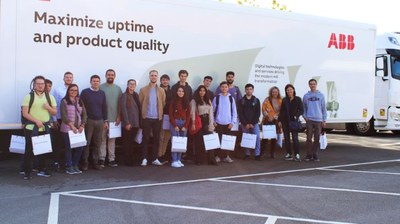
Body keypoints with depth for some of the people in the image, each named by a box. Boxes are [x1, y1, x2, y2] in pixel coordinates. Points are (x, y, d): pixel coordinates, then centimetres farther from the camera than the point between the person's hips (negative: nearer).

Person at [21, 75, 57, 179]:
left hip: (45, 128, 3)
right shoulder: (29, 97, -2)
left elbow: (54, 112, 10)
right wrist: (36, 121, -17)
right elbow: (25, 113, -7)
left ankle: (42, 170, 21)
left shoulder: (50, 97, 9)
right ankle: (27, 172, 6)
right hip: (31, 128, -3)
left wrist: (48, 107, -11)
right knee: (29, 150, 0)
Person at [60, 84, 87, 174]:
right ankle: (69, 167, 8)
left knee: (80, 147, 1)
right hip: (67, 129, -4)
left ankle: (75, 165, 16)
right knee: (69, 148, -1)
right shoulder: (64, 101, -1)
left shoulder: (80, 101, 14)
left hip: (78, 129, 5)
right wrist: (72, 126, -15)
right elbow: (64, 116, -9)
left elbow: (84, 114, 10)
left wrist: (82, 125, -3)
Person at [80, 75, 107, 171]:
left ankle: (95, 162, 11)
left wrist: (105, 120, 12)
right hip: (88, 120, -3)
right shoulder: (85, 92, 0)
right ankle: (85, 162, 6)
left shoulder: (102, 93, 11)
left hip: (100, 121, 3)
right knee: (87, 142, -2)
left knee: (97, 143, 4)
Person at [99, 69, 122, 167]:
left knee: (112, 139, 6)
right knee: (102, 139, -1)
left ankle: (112, 159, 10)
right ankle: (101, 159, 4)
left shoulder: (118, 88, 9)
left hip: (114, 118, 3)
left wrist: (119, 116, 2)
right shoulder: (101, 87, -1)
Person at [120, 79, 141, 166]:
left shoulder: (136, 95, 13)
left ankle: (131, 159, 16)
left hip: (135, 123, 5)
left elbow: (138, 109, 13)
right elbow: (123, 109, -10)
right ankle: (127, 161, 6)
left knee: (132, 142, 10)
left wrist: (139, 122, 7)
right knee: (127, 142, 0)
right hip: (128, 124, -5)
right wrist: (127, 123, -15)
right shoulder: (124, 95, -5)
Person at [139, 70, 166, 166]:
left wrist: (160, 113, 3)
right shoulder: (143, 90, 3)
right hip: (146, 117, -2)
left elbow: (163, 104, 8)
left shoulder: (161, 90, 7)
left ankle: (155, 158, 11)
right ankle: (145, 158, 3)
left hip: (157, 118, 2)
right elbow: (140, 103, 3)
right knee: (146, 138, -1)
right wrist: (143, 113, 0)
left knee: (156, 139, 5)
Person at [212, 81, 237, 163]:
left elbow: (234, 111, 4)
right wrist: (213, 121, -2)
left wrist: (232, 122, -2)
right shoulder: (216, 98, -1)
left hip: (228, 123, 1)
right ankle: (218, 156, 10)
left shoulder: (231, 98, 2)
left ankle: (226, 156, 12)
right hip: (218, 123, -1)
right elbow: (212, 110, 3)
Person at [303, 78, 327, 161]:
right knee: (309, 138, -2)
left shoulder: (321, 95, 6)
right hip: (309, 120, 0)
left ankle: (315, 154, 10)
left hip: (318, 120, 1)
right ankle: (309, 154, 5)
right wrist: (305, 116, -3)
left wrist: (324, 120, 2)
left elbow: (324, 108, 7)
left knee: (317, 138, 3)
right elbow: (304, 108, 12)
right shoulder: (306, 96, 6)